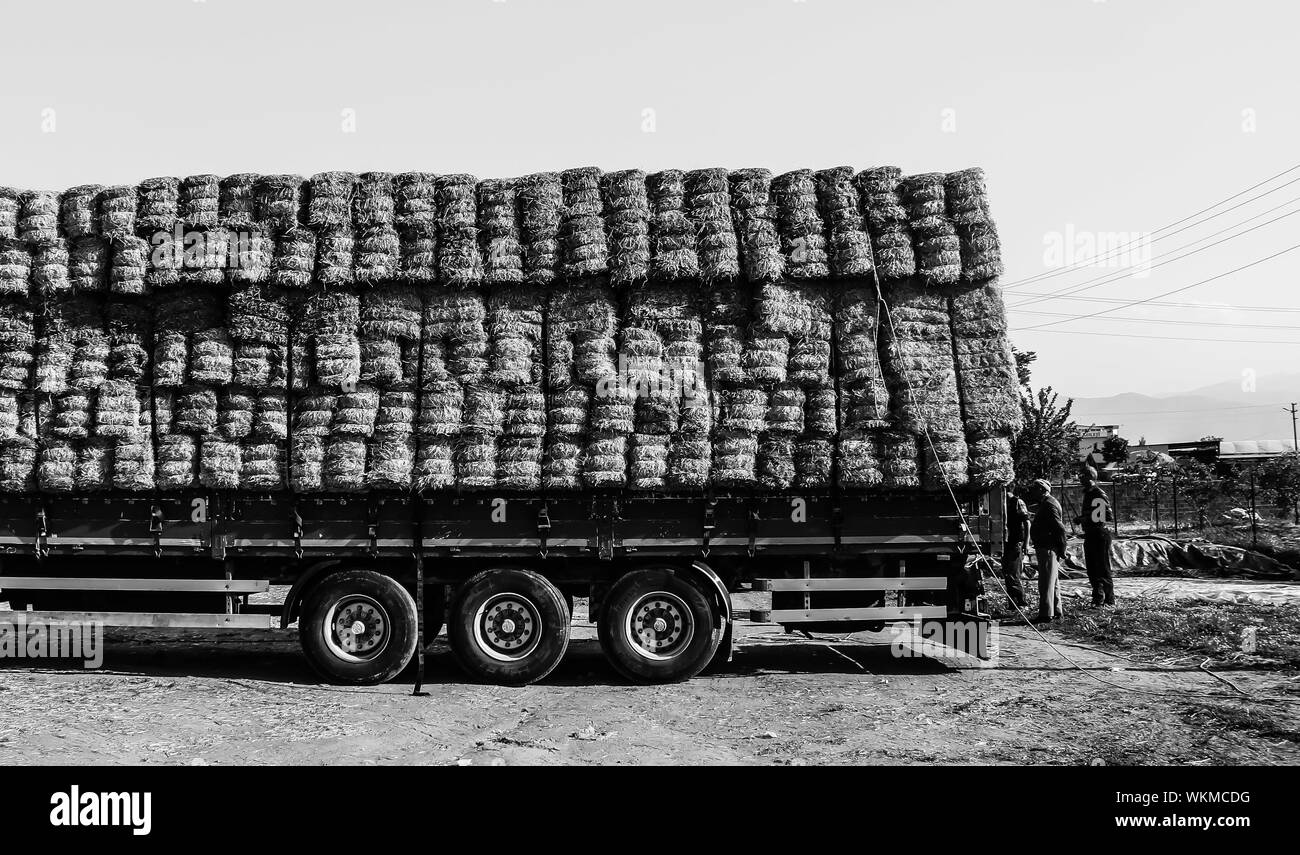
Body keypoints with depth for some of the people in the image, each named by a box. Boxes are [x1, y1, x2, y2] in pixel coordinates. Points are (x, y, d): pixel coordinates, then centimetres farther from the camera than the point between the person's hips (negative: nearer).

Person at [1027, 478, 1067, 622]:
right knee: (1052, 582, 17)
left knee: (1046, 582, -8)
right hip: (1047, 547, 11)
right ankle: (1056, 611, 26)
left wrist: (1061, 550, -20)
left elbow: (1060, 528, -23)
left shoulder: (1049, 505, -17)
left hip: (1047, 549, -11)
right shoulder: (1046, 504, 16)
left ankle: (1046, 613, -5)